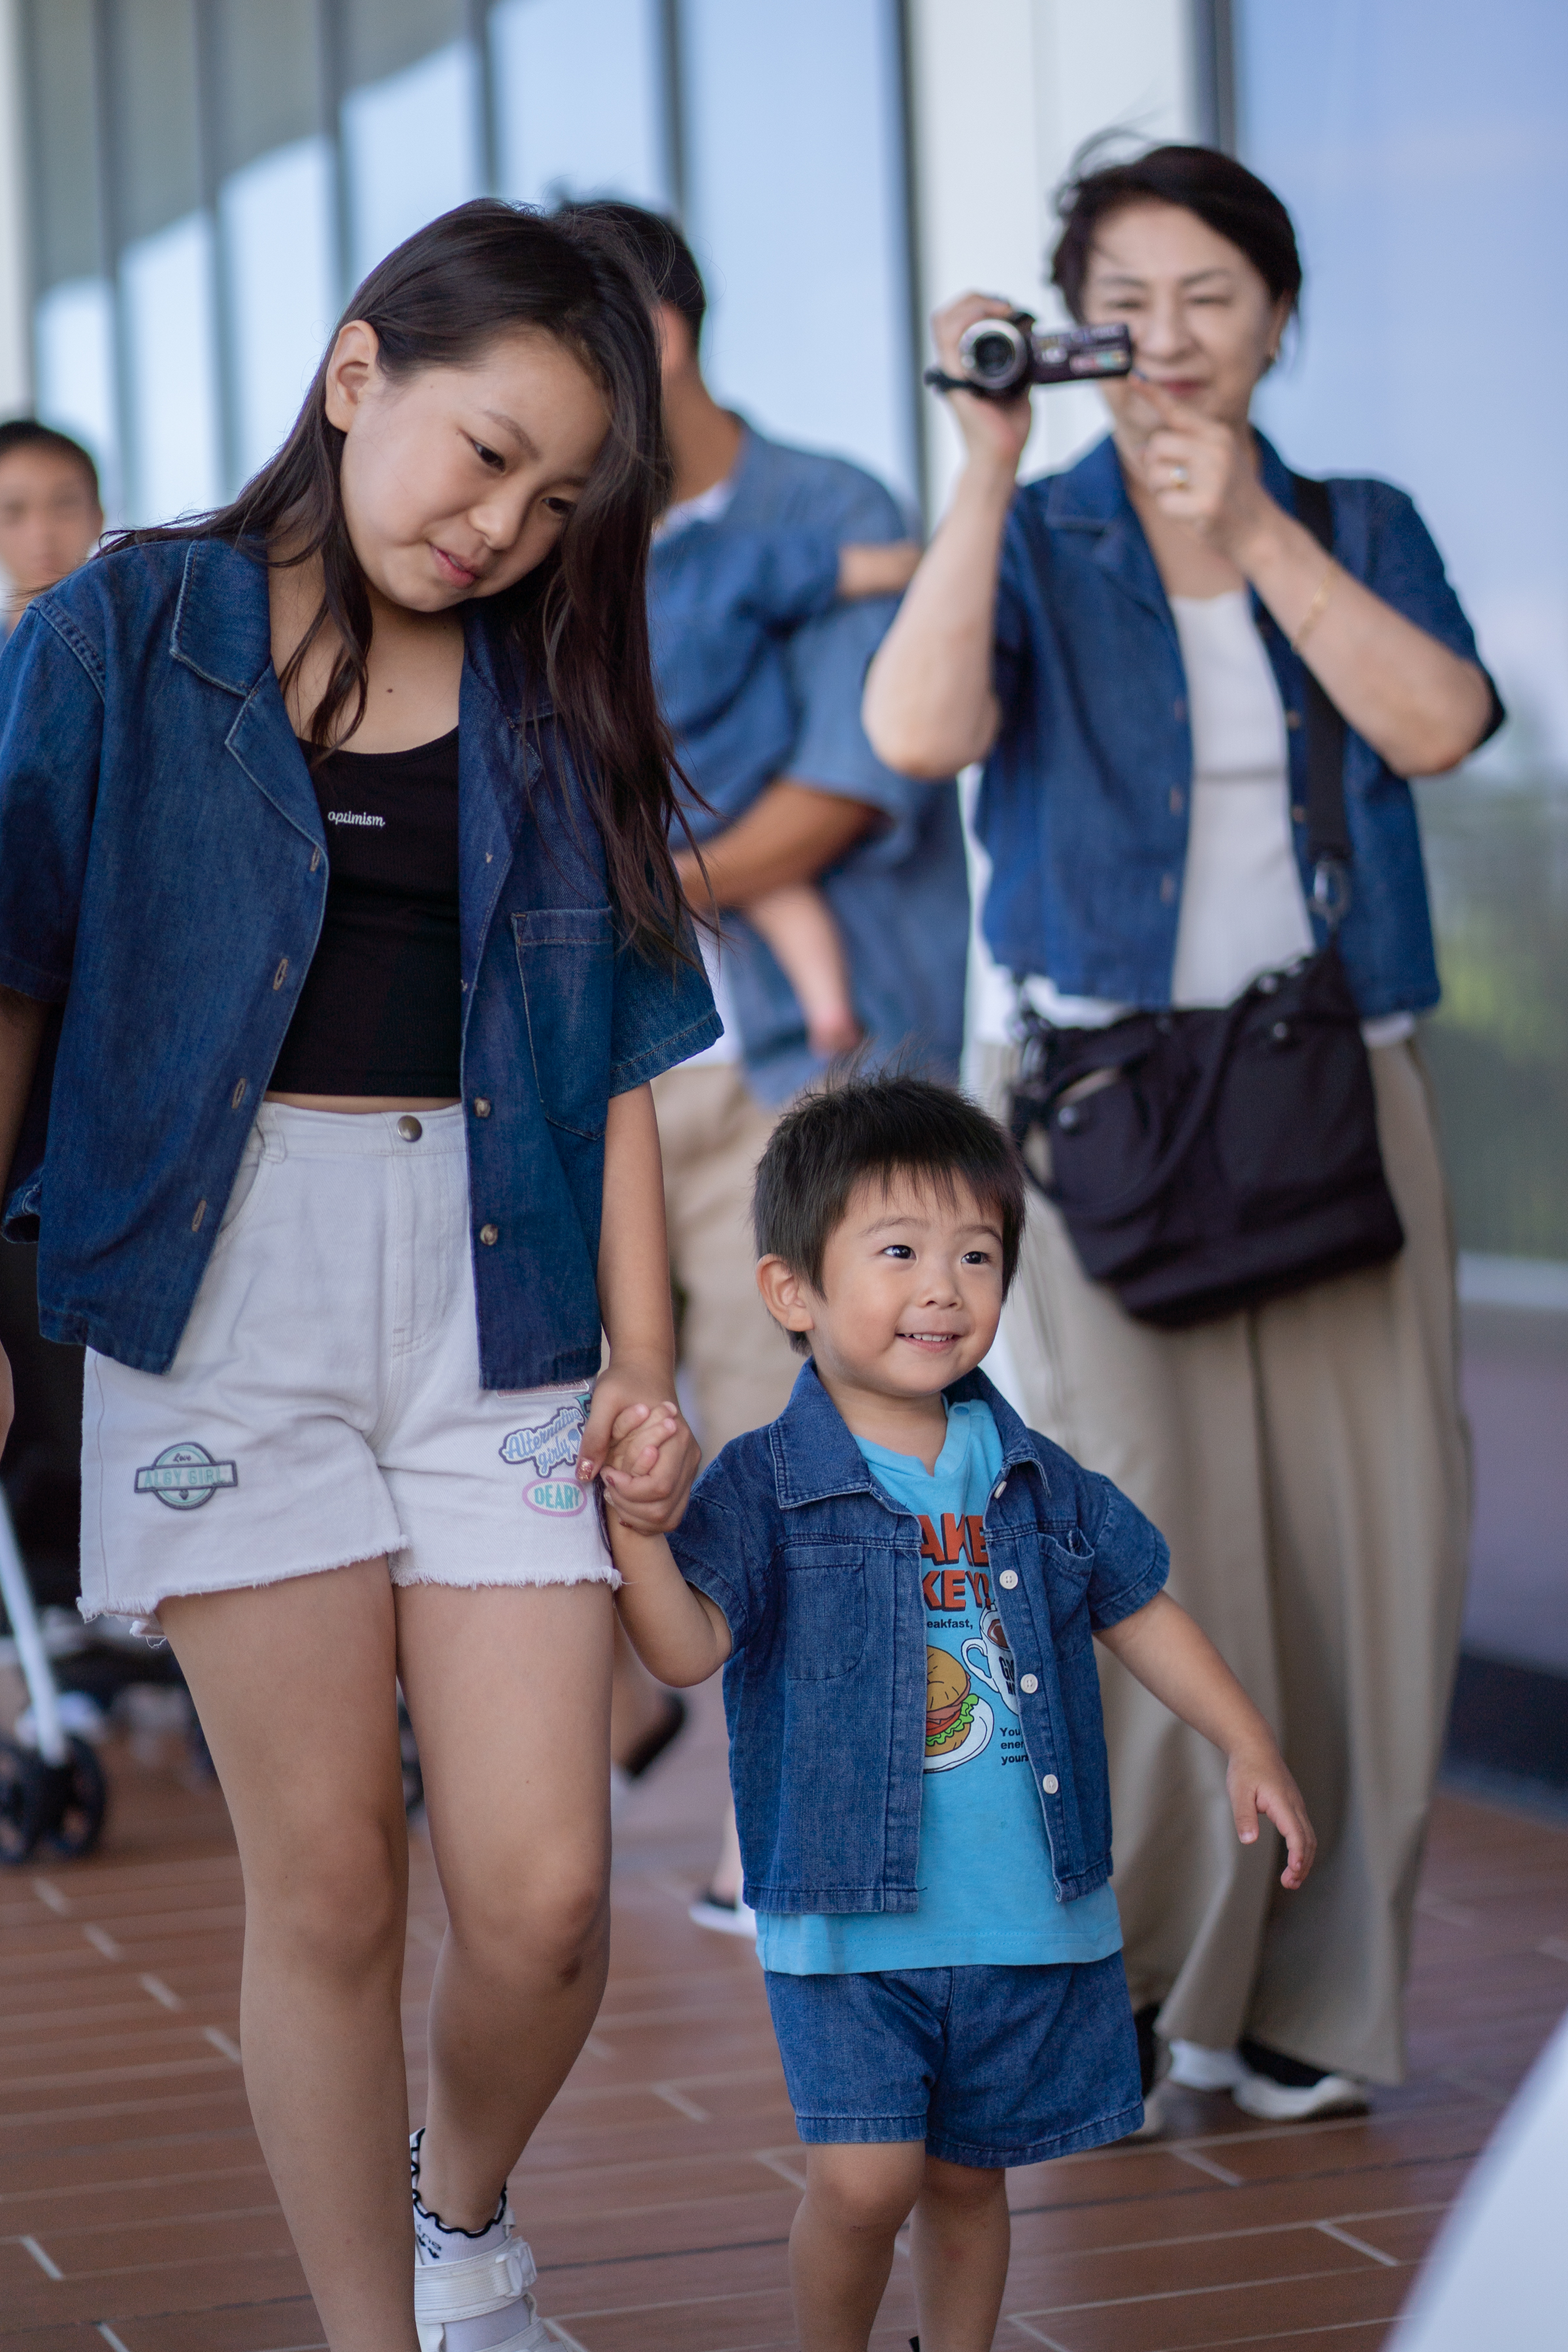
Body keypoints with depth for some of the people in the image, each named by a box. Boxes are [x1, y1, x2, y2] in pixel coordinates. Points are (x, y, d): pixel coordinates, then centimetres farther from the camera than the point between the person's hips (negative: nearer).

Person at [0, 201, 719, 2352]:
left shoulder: (555, 705, 12)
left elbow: (615, 1055, 11)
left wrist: (645, 1359, 4)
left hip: (495, 1305, 2)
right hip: (226, 1289, -2)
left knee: (540, 1895, -3)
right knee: (325, 1884, 0)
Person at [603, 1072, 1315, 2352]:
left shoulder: (1039, 1482, 5)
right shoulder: (764, 1487, -8)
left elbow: (1141, 1611, 16)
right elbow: (689, 1648, -17)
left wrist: (1249, 1746, 10)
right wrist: (634, 1530, -33)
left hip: (1031, 1917, 4)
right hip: (847, 1918, -4)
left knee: (967, 2175, 14)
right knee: (862, 2180, -11)